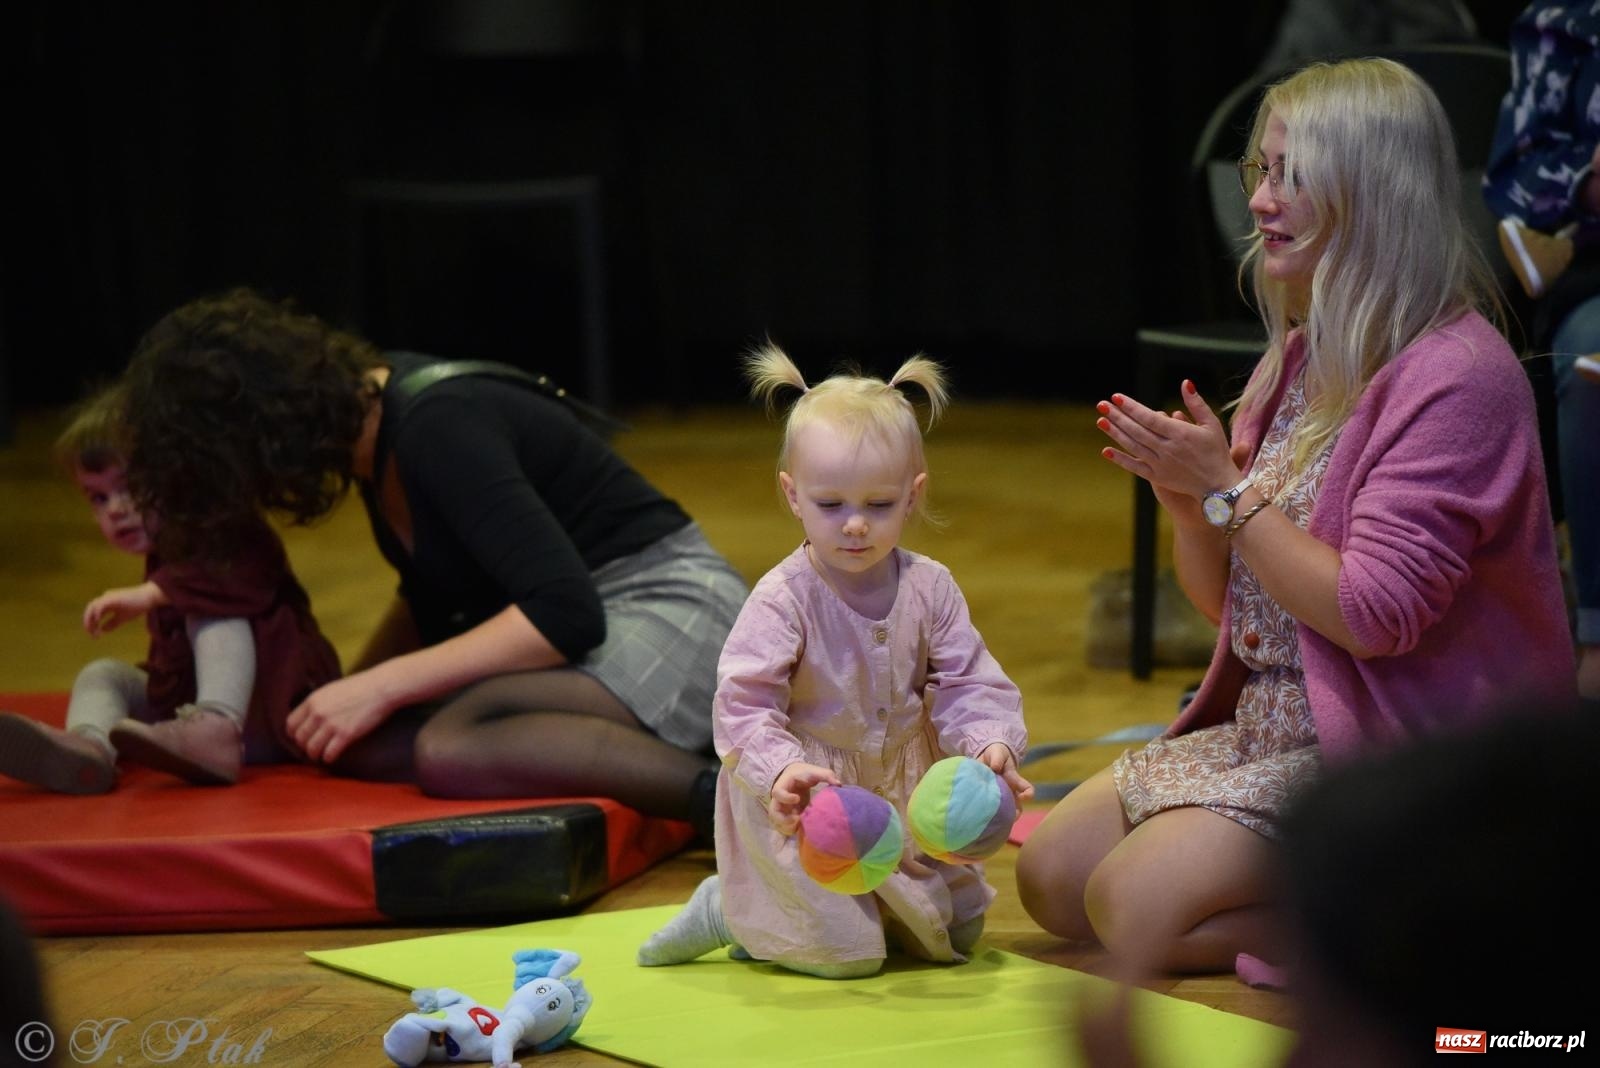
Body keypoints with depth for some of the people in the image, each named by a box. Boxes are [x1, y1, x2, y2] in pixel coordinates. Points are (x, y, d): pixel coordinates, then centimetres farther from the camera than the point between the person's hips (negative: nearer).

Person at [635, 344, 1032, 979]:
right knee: (846, 954, -11)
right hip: (807, 801, -6)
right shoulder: (783, 599, -21)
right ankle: (729, 911, 12)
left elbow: (969, 686, -7)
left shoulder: (930, 588, -8)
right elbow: (743, 703, -24)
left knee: (956, 932, 16)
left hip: (902, 795, 6)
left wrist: (992, 745, -27)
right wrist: (780, 771, -42)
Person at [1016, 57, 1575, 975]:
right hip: (1265, 720, 9)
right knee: (1050, 879, 3)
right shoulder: (1302, 356, 9)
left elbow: (1372, 615, -24)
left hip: (1397, 756, -9)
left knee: (1137, 910, -20)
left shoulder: (1456, 375, -18)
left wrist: (1225, 488, -18)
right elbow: (1224, 597, 15)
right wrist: (1184, 495, -7)